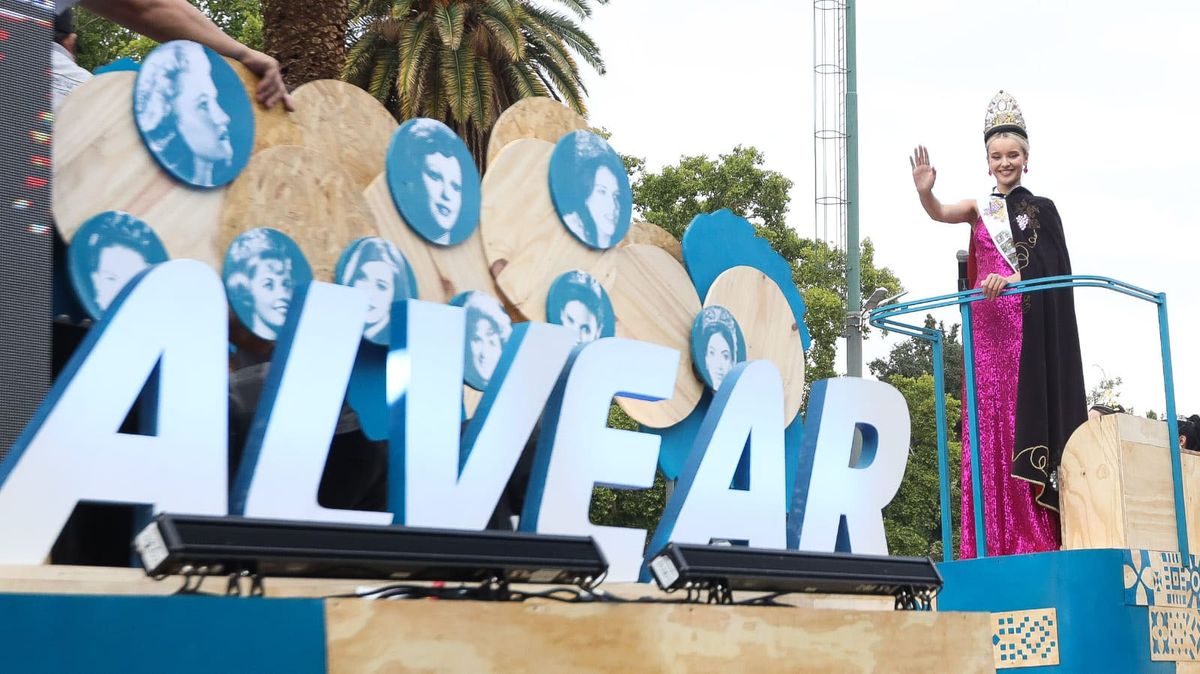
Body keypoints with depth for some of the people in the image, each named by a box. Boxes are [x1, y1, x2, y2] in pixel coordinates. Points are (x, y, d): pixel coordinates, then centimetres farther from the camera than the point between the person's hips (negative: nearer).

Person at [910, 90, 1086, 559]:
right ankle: (996, 539, -3)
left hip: (1030, 325, -3)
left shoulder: (1041, 210, 8)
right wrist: (924, 190, -26)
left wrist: (1010, 279, -24)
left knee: (1028, 416, -8)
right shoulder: (979, 210, 14)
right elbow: (939, 214, -4)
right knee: (989, 422, -2)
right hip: (987, 326, 3)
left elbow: (1045, 268, -5)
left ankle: (1036, 536, -8)